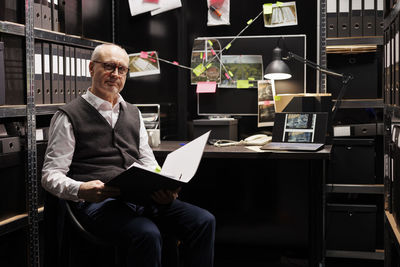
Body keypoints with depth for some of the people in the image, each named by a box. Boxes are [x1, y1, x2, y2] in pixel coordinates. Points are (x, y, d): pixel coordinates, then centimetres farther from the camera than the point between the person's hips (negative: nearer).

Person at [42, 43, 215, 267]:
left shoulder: (134, 113, 23)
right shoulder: (69, 116, 4)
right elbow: (51, 175, -1)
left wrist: (165, 189, -3)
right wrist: (81, 190, -23)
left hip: (142, 197, 6)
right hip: (98, 202, -5)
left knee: (204, 221, -16)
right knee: (148, 234, -35)